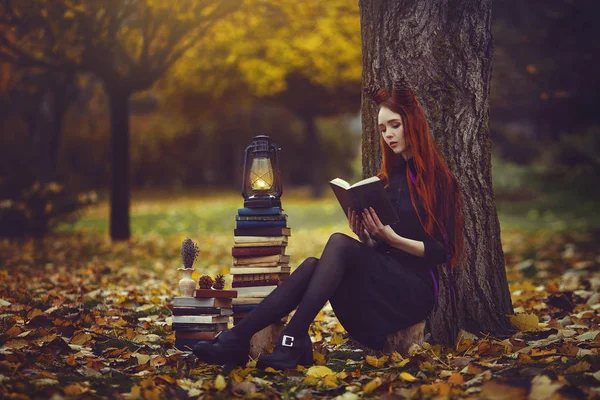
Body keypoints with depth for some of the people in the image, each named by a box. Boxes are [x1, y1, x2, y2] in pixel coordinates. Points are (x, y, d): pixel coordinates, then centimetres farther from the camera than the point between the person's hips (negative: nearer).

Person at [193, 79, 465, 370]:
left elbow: (443, 252, -8)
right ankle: (236, 339, -35)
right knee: (312, 266, -22)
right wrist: (365, 236, -3)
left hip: (415, 292, -6)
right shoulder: (390, 177, 18)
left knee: (339, 244, -29)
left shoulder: (437, 179, -2)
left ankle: (293, 342, -38)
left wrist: (392, 238, -18)